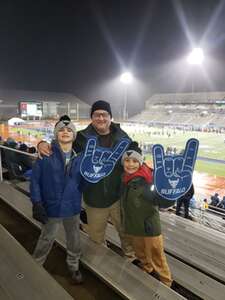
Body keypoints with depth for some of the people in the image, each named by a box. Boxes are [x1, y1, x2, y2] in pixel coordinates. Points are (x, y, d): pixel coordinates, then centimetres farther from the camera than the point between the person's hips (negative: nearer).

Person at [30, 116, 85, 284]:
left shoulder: (80, 156, -4)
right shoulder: (46, 154, -13)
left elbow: (83, 180, 5)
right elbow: (35, 179, -10)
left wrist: (79, 197, 5)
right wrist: (36, 203, -13)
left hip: (73, 206, 3)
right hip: (52, 206, -2)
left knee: (74, 239, 19)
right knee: (47, 238, 17)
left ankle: (74, 266, 45)